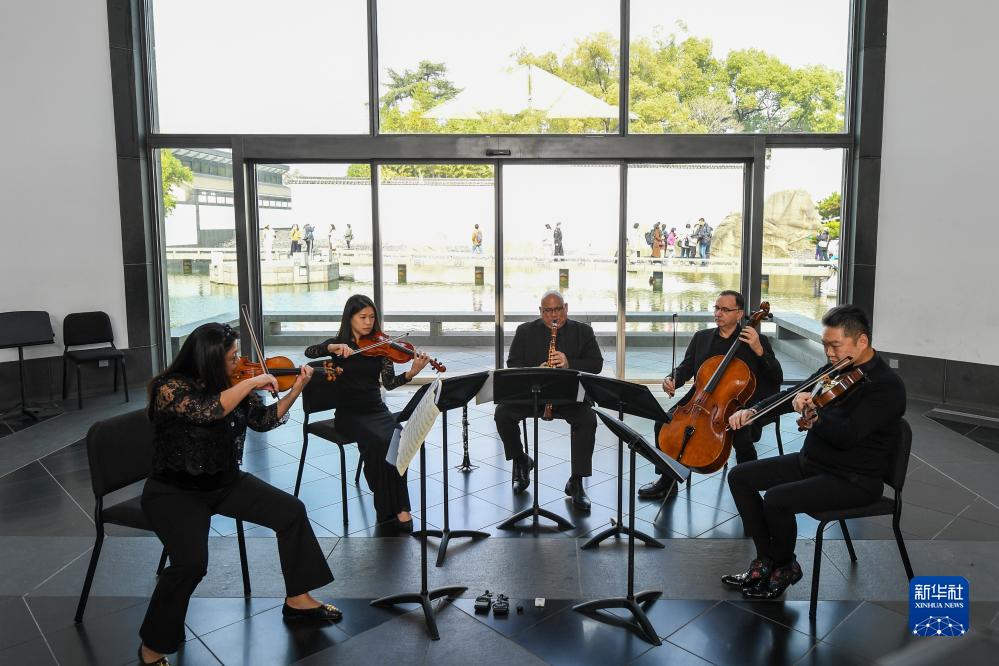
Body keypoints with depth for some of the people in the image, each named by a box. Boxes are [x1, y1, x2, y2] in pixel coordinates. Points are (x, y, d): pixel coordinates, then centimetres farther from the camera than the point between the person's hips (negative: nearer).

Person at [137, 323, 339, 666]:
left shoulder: (232, 384, -2)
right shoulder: (170, 387, -20)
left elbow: (264, 420, 4)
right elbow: (208, 410, -39)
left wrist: (295, 390, -5)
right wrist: (251, 382, -33)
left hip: (224, 482, 7)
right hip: (174, 491, -6)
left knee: (291, 510, -5)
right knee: (191, 563, -28)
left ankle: (297, 599, 11)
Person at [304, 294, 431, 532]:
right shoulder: (339, 343, 5)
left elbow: (389, 383, -4)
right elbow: (309, 352, -11)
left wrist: (411, 373, -23)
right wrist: (333, 348, -28)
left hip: (377, 410, 2)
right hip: (349, 413, -2)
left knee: (396, 441, -29)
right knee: (377, 442, -31)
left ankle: (397, 509, -22)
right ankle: (394, 509, -19)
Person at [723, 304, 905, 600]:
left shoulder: (887, 386, -18)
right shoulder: (835, 370, 5)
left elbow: (848, 435, -29)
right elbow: (793, 395, 7)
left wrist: (813, 414, -42)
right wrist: (753, 410, -8)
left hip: (853, 480, -8)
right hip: (810, 461, 9)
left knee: (776, 499, -27)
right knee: (740, 476, 1)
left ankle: (784, 567, 2)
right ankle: (766, 559, 6)